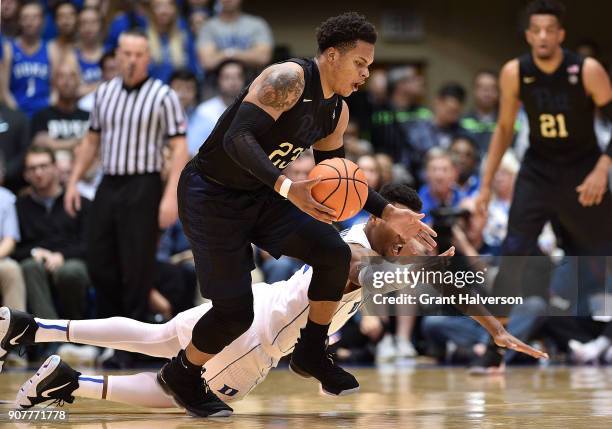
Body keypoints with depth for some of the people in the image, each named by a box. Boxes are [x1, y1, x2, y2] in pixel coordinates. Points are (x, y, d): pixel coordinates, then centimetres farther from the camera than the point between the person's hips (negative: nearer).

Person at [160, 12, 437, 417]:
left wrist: (389, 214, 5)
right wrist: (288, 188, -47)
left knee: (335, 254, -7)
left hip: (260, 195, 8)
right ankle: (182, 375, 18)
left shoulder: (337, 111, 2)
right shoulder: (289, 79, -25)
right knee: (236, 311, -10)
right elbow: (238, 138, -35)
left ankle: (311, 353, 12)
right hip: (211, 196, -8)